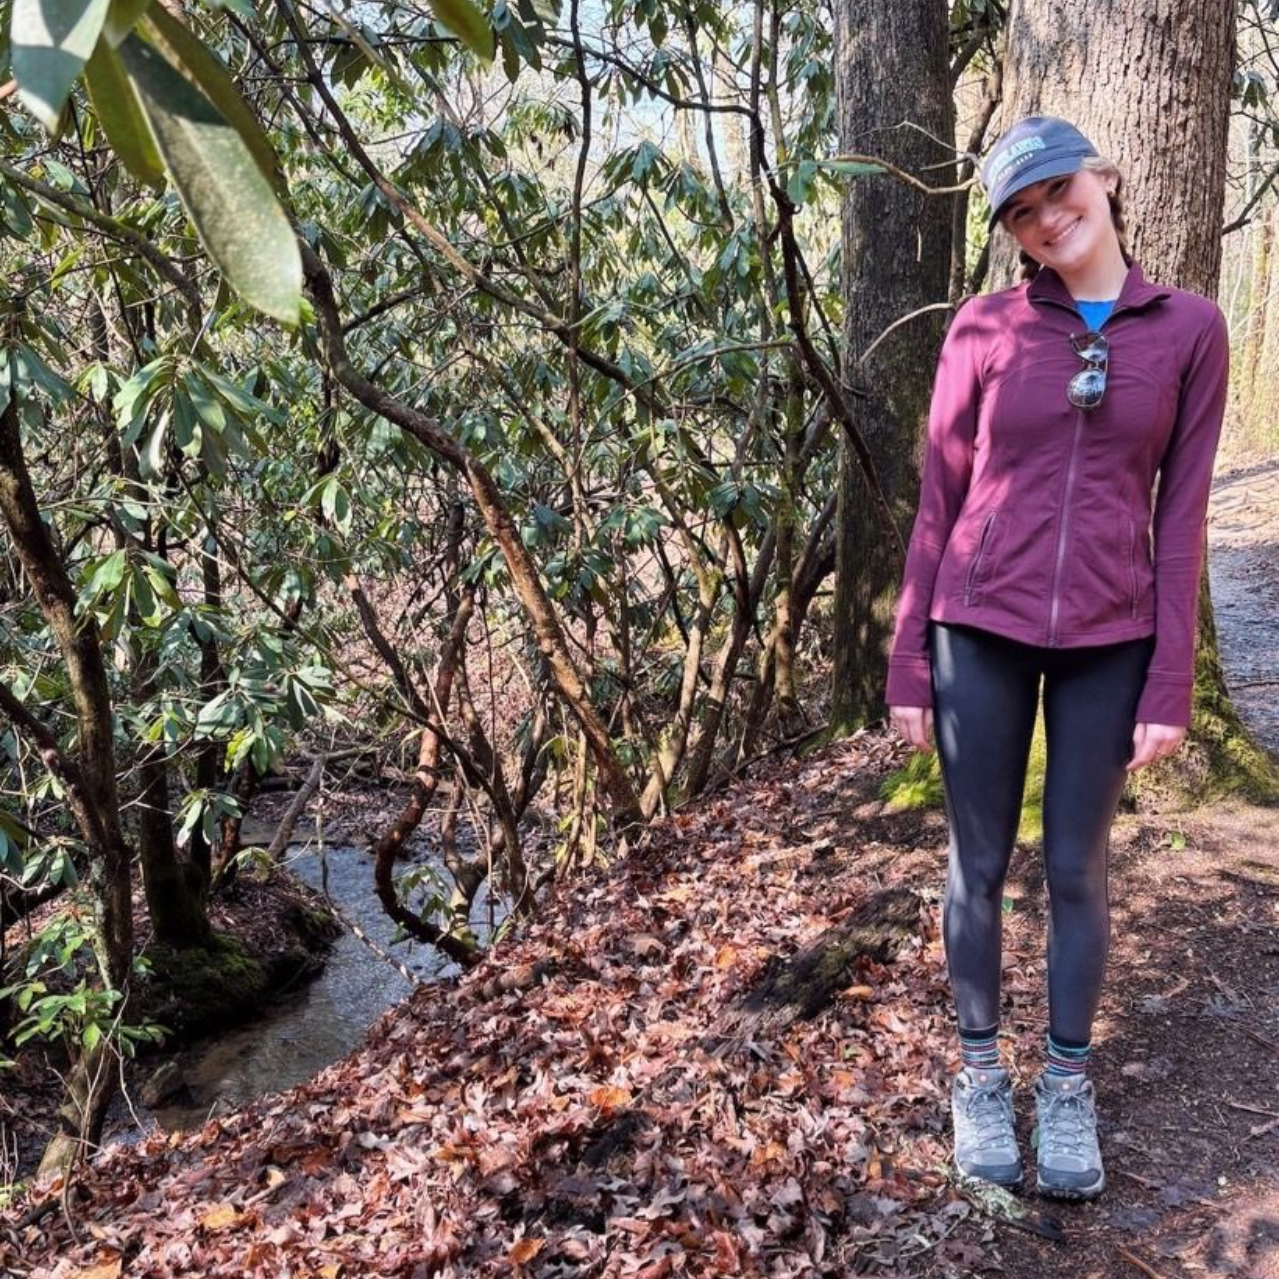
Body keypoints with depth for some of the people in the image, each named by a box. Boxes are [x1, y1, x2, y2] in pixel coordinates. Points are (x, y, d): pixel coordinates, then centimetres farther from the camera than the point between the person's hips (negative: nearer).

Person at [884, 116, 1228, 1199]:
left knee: (1079, 870, 10)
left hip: (1109, 641, 0)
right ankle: (981, 1072, 28)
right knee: (980, 863, 9)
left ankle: (1069, 1084, 29)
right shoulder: (984, 329, -1)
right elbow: (940, 502, 2)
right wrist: (909, 661, 0)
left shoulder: (1191, 329, 0)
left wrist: (1171, 683, -4)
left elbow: (1181, 515, -1)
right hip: (981, 632, 0)